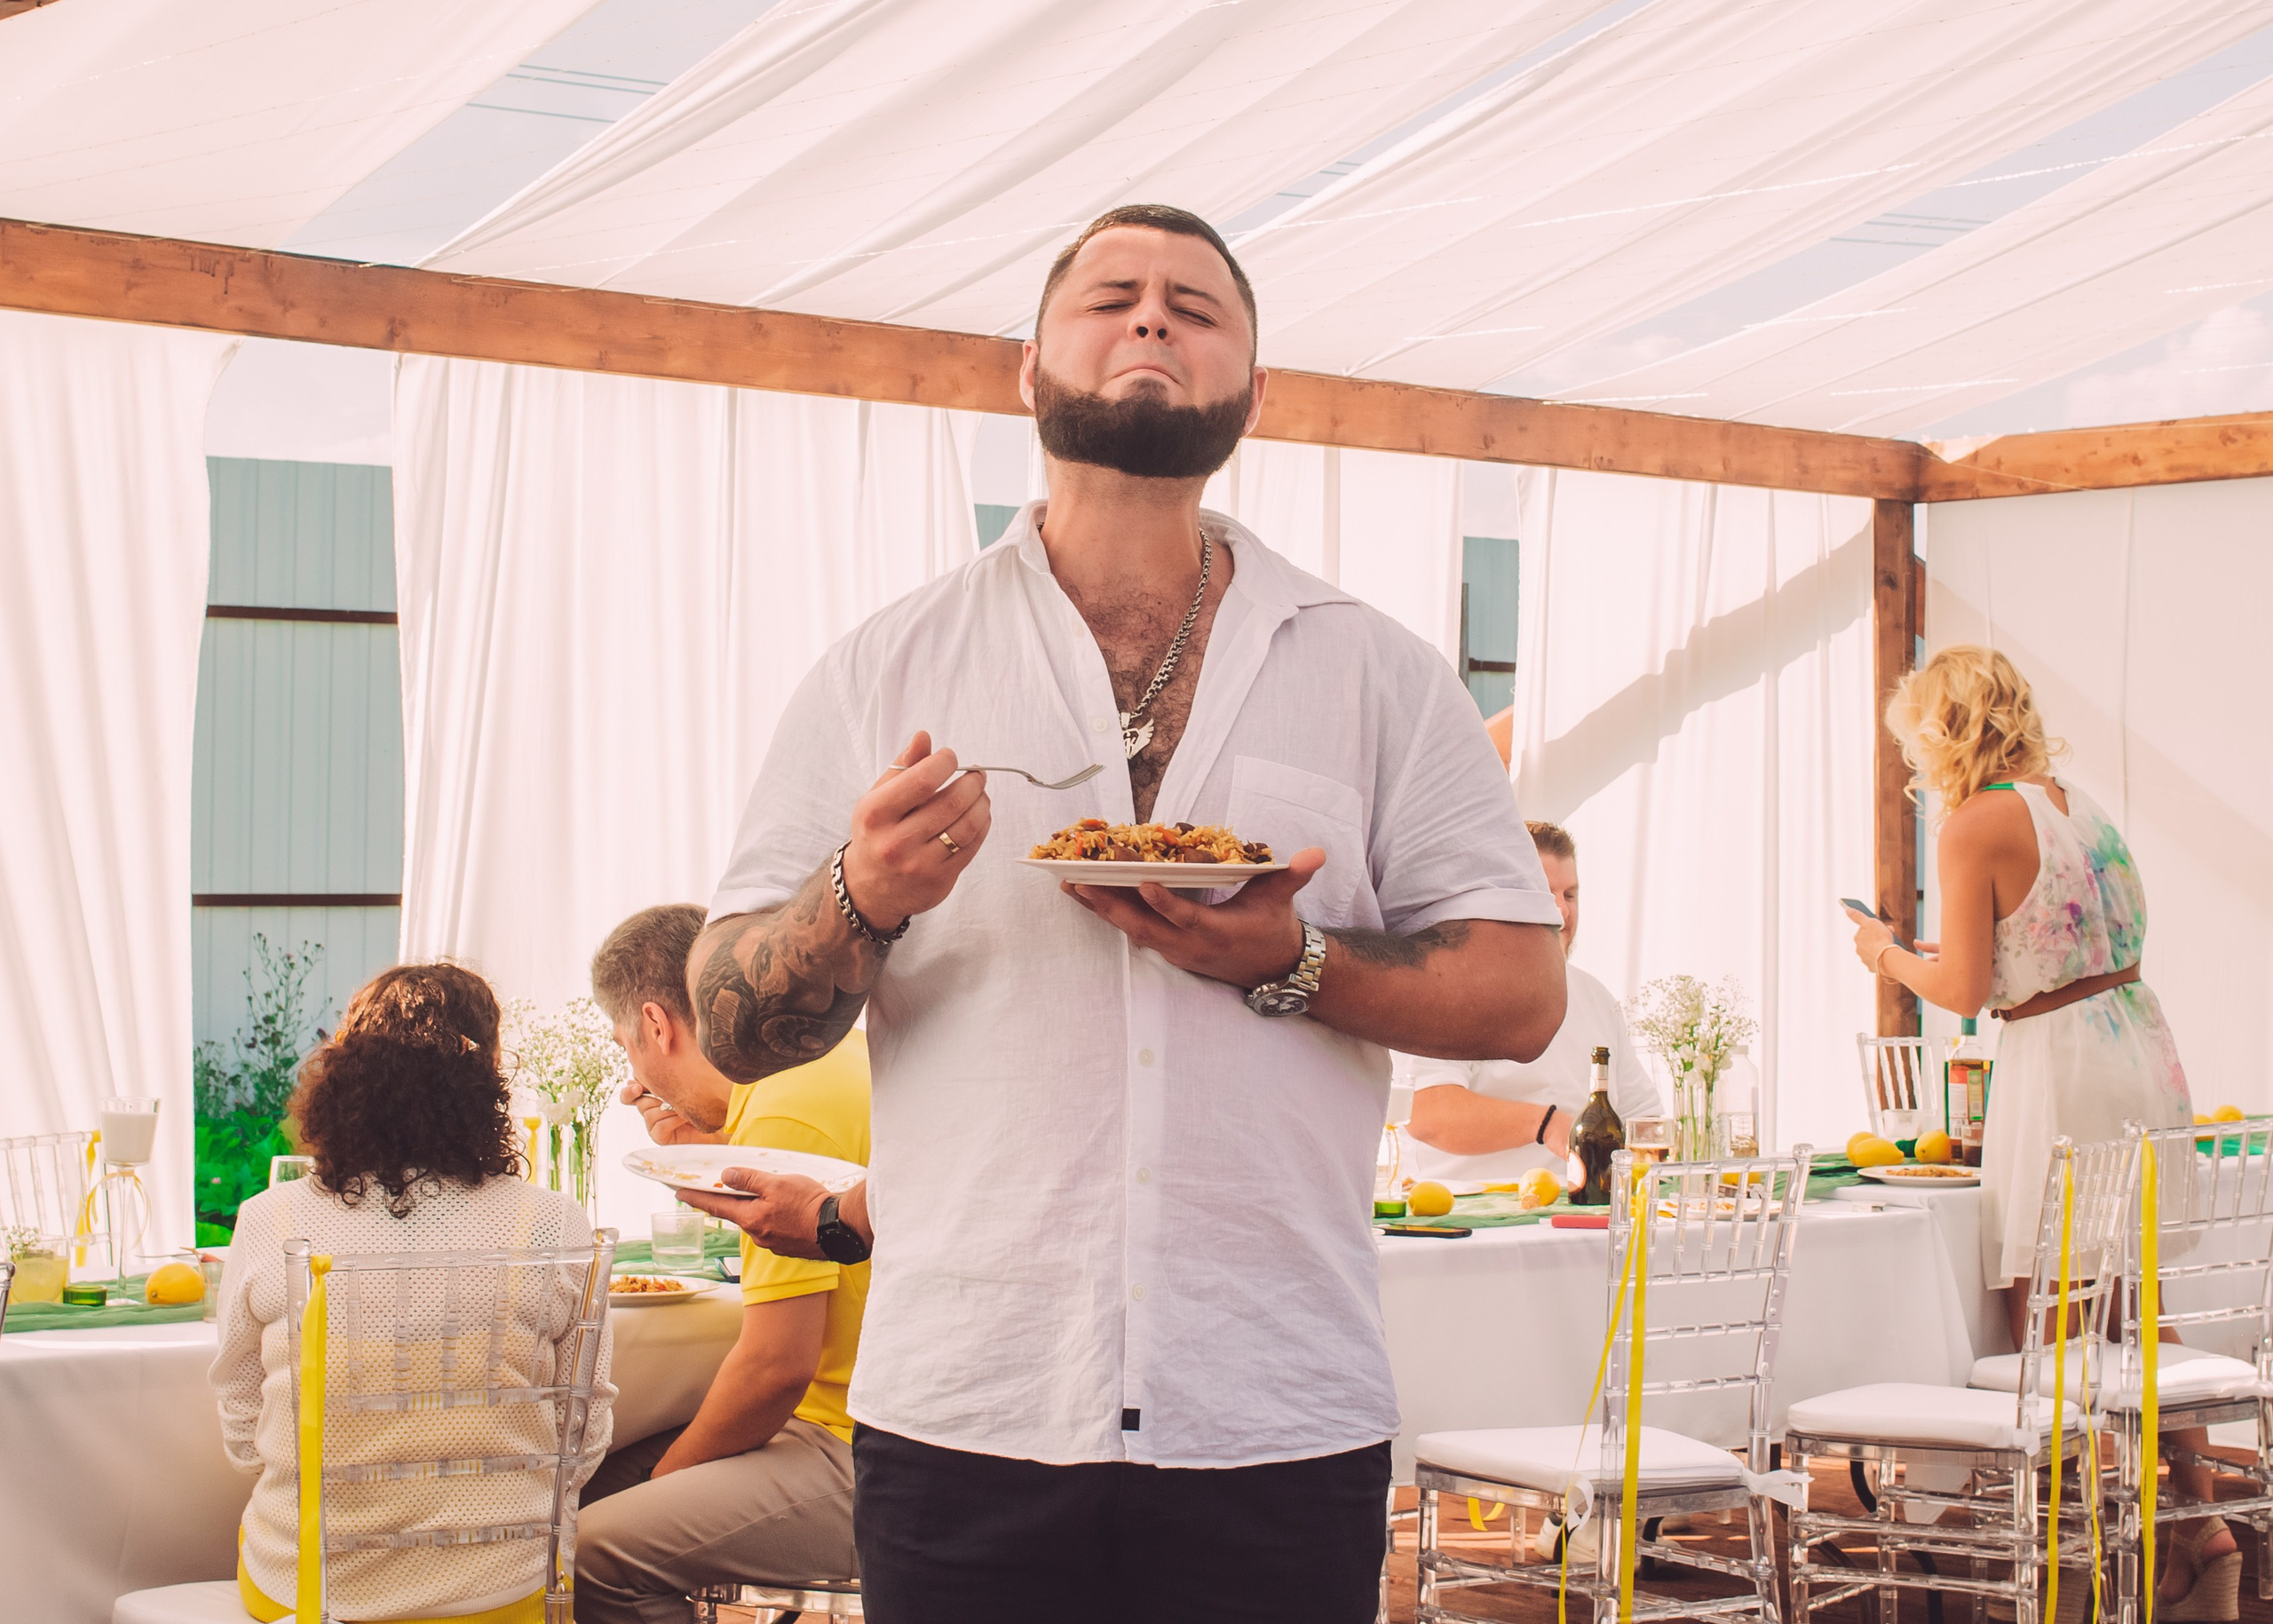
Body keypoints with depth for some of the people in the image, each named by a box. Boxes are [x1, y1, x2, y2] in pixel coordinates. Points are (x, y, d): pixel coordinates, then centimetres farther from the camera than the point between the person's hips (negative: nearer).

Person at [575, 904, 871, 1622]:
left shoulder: (785, 1115, -19)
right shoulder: (838, 1051, 11)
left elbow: (776, 1366, -20)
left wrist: (672, 1469, -4)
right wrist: (707, 1153, 13)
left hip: (861, 1456, -10)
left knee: (596, 1554, -18)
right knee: (599, 1487, 12)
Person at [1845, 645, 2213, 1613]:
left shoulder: (1974, 826, -12)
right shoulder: (2078, 803, 12)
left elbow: (1965, 990, -13)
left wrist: (1889, 956, 6)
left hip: (2059, 1065, -8)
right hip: (2141, 1043, 8)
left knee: (2045, 1317, 0)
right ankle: (2195, 1512, 21)